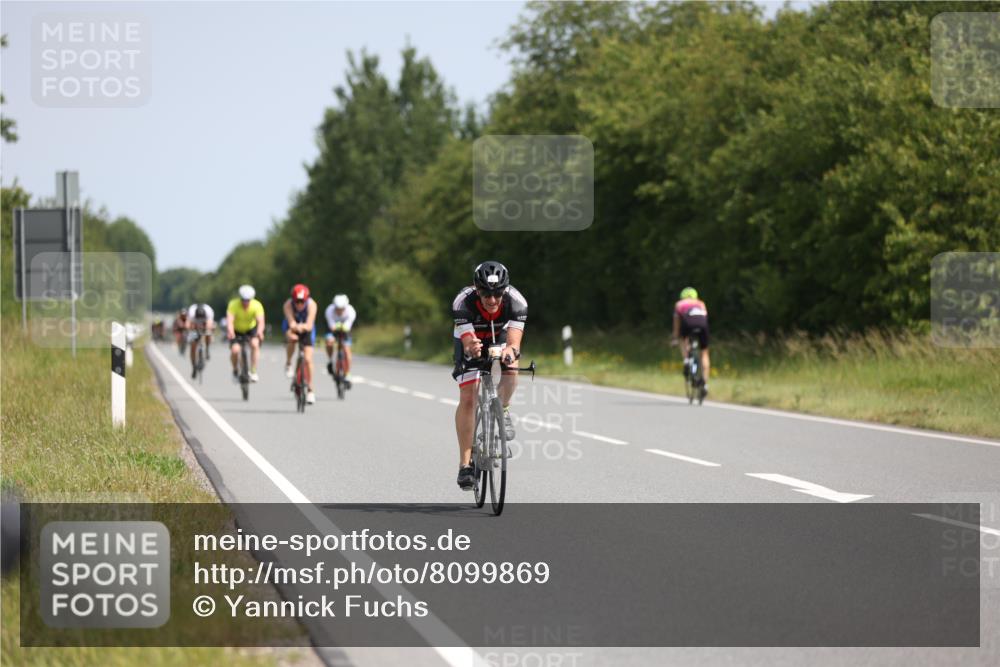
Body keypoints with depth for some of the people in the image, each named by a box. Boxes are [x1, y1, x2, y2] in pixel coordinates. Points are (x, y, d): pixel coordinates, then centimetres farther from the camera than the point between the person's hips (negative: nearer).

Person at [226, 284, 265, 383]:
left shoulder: (257, 305, -27)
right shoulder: (234, 305, -29)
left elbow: (260, 320, -40)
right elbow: (229, 320, -41)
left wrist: (259, 332, -61)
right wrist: (230, 331, -62)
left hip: (251, 328, 0)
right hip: (237, 330, 0)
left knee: (255, 344, -29)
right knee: (235, 350, -22)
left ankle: (253, 372, -18)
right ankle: (235, 371, 8)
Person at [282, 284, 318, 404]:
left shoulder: (311, 305, -32)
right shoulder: (288, 305, -32)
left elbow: (309, 325, -41)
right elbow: (291, 323, -42)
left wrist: (302, 326, -62)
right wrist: (295, 327, -65)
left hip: (306, 328, 0)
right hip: (291, 327, 0)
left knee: (308, 359, -10)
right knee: (291, 338, -36)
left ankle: (310, 390, 5)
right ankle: (288, 364, -8)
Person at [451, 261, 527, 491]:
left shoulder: (516, 301, -34)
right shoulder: (463, 303, -36)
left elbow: (514, 342, -44)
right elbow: (467, 343, -42)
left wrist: (510, 351, -67)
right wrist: (472, 349, -66)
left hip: (500, 336, 1)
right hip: (471, 338, -1)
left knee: (510, 370, -31)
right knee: (467, 399, -14)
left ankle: (503, 410, 0)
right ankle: (465, 464, -8)